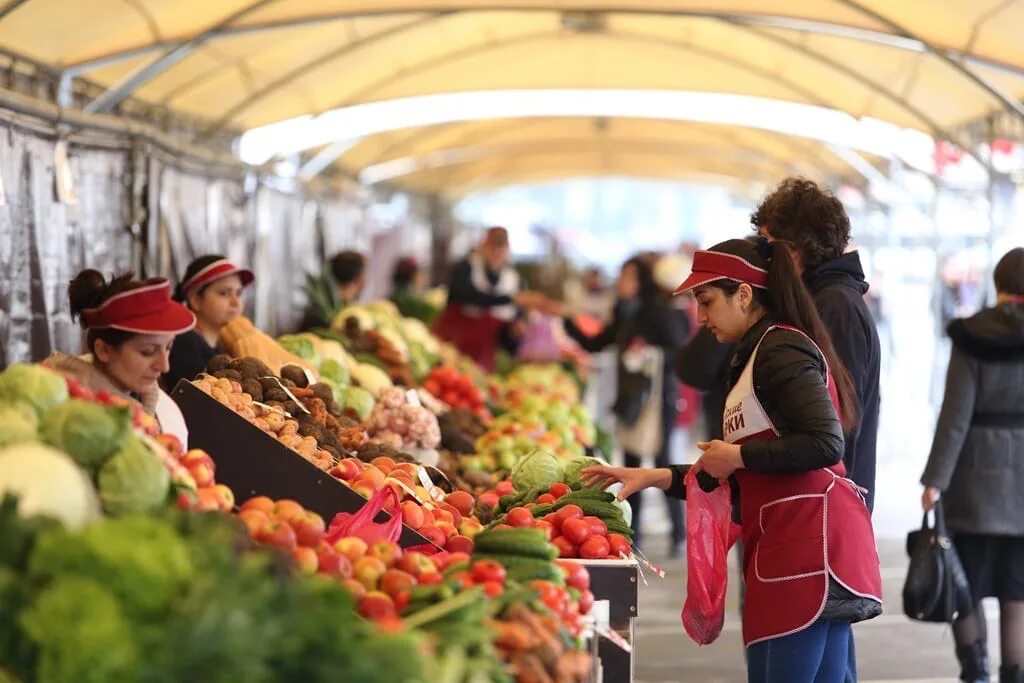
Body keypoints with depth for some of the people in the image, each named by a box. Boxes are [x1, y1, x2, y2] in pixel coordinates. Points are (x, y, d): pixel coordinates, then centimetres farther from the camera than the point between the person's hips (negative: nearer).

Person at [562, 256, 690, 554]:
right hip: (630, 395, 8)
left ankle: (679, 532, 1)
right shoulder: (624, 314, 13)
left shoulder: (661, 311, -9)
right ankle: (632, 532, 15)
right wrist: (567, 321, 9)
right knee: (631, 464, 9)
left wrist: (650, 354, -23)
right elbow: (593, 344, 17)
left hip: (658, 393, -8)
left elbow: (680, 352, -11)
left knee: (661, 460, -7)